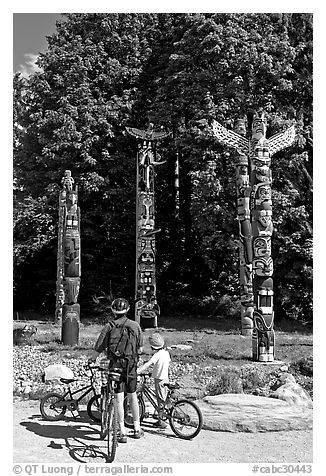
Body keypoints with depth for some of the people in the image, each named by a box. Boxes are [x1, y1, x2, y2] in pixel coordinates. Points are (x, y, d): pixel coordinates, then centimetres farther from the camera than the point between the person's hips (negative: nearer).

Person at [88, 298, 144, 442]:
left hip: (115, 365, -3)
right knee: (132, 396, 17)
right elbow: (140, 349, 7)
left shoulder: (109, 327, -8)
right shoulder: (135, 325, 1)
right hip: (131, 365, 3)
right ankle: (137, 428, 25)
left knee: (119, 399, 2)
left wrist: (91, 359, 12)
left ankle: (122, 432, 3)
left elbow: (98, 349, -7)